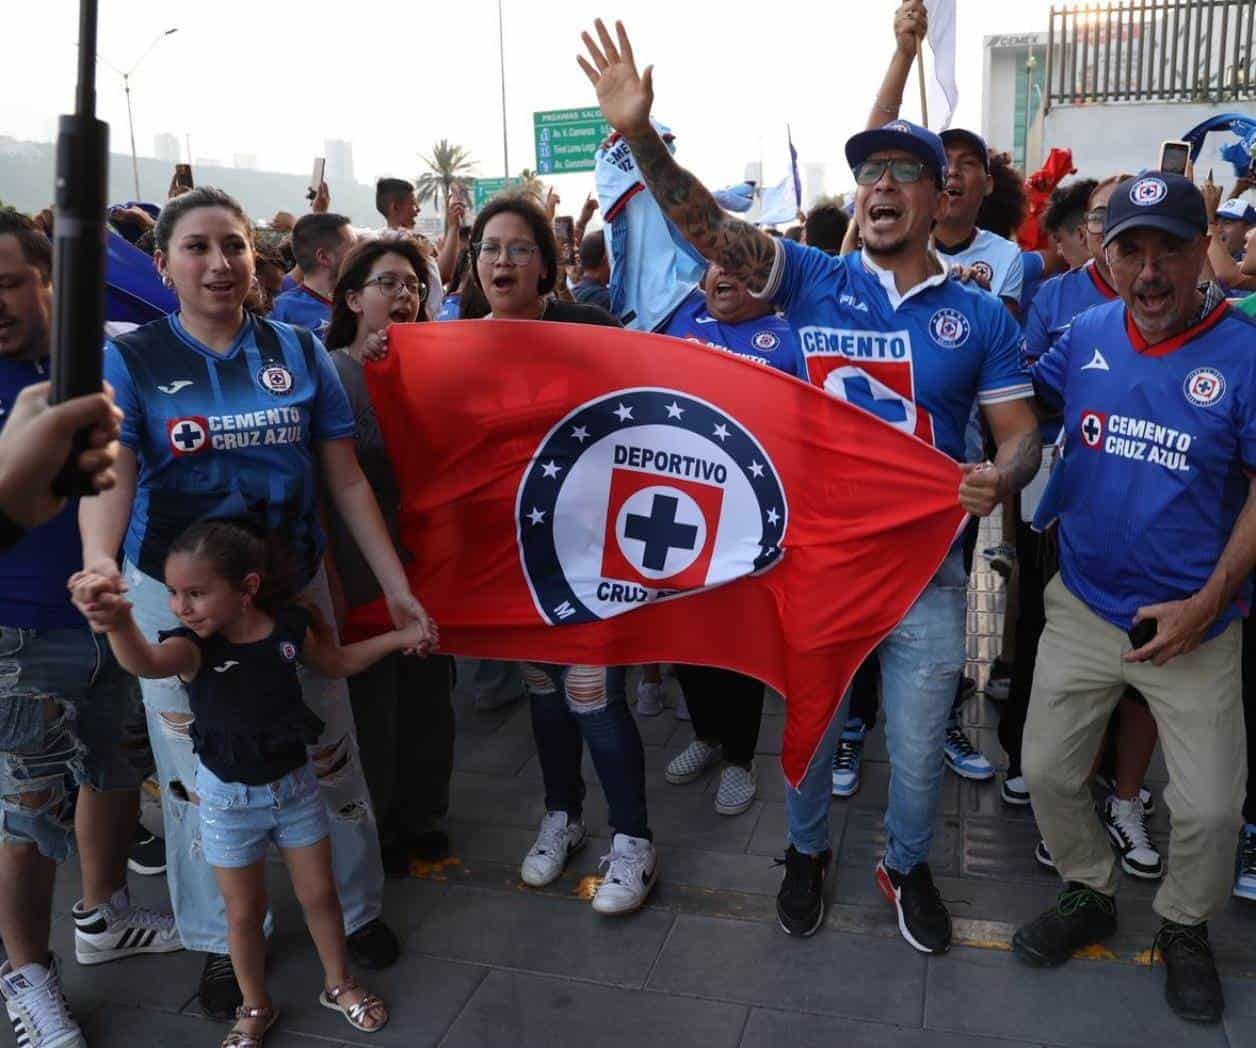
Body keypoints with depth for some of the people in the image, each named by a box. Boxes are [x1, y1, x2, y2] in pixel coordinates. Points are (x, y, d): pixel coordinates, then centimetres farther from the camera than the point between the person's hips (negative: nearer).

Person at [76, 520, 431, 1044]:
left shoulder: (288, 625, -15)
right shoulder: (193, 645, -24)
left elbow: (335, 662, 8)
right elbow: (148, 664, -50)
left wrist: (399, 637, 3)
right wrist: (119, 623, -72)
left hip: (294, 783, 2)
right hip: (228, 798, -2)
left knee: (319, 893, 16)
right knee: (245, 912, 14)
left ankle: (338, 983, 41)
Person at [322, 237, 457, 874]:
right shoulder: (328, 374, -7)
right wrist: (330, 574, -14)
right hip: (363, 573, -4)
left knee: (430, 692, 14)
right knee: (370, 698, 7)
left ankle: (422, 815, 34)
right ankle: (373, 829, 28)